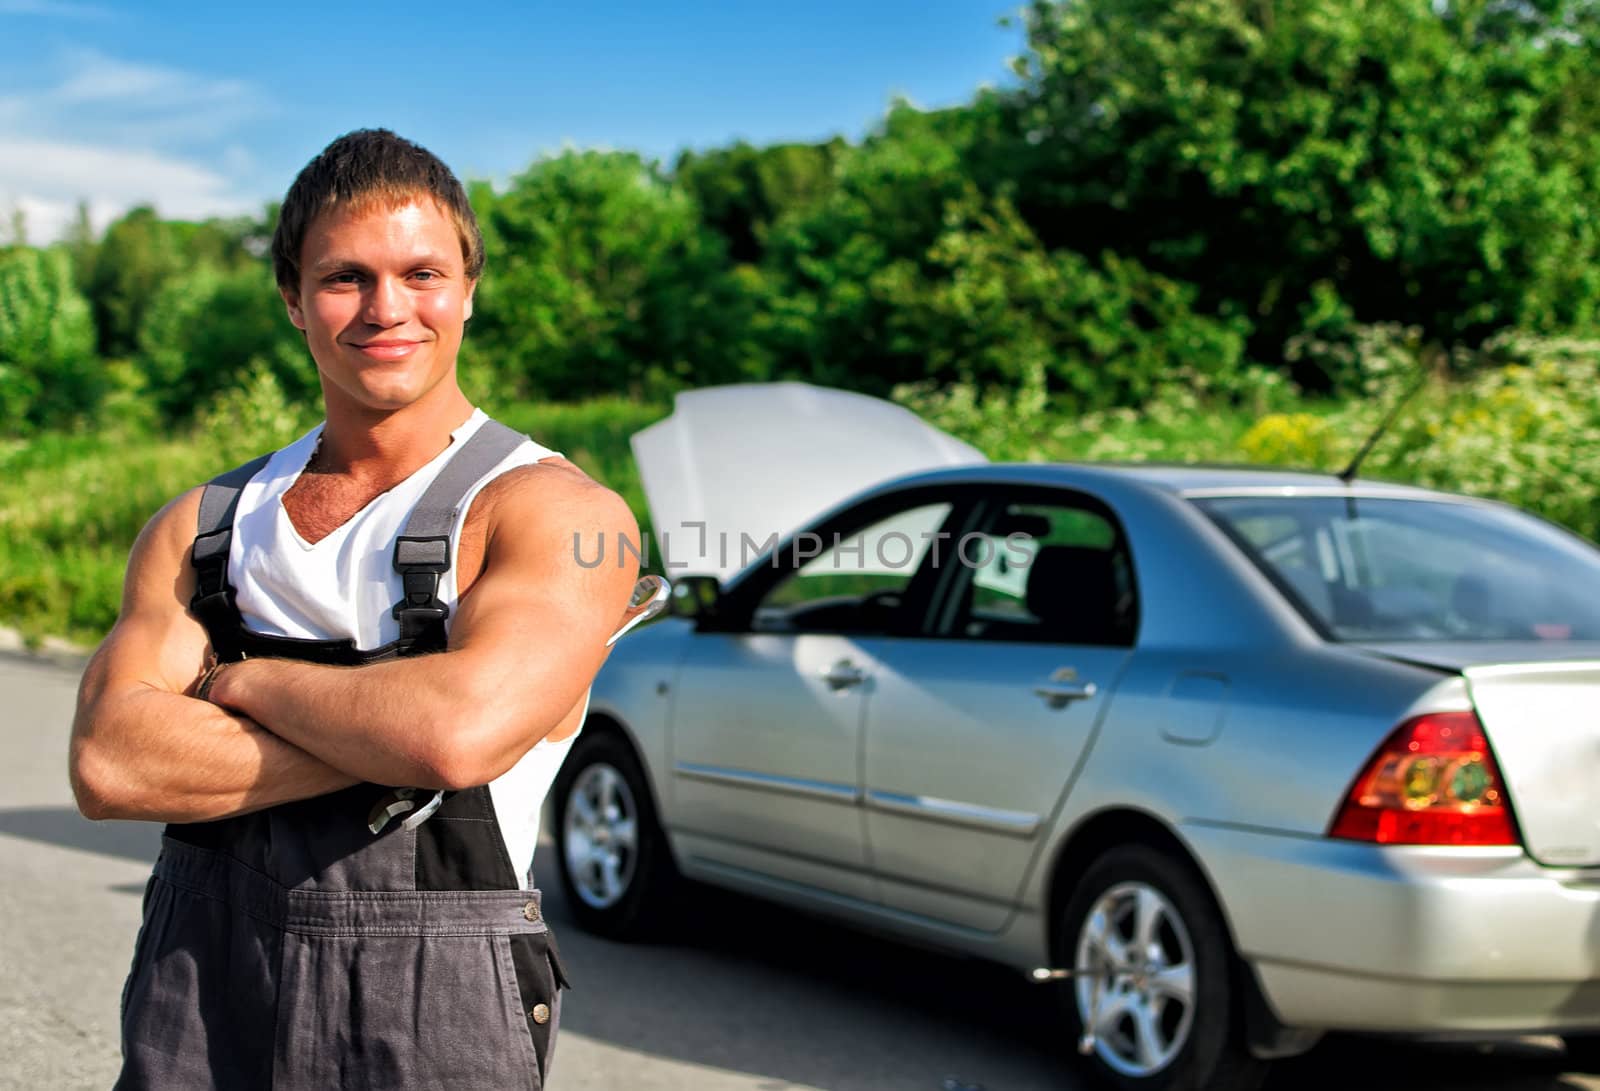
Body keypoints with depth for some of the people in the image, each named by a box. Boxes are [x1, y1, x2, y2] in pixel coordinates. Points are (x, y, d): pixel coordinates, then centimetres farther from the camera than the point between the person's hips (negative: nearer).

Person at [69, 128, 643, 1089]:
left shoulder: (555, 511, -5)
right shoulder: (200, 527, 9)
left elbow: (462, 728, -23)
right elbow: (107, 764, -6)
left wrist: (246, 679, -7)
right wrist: (388, 742, -15)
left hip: (432, 1008, -3)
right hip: (196, 989, 4)